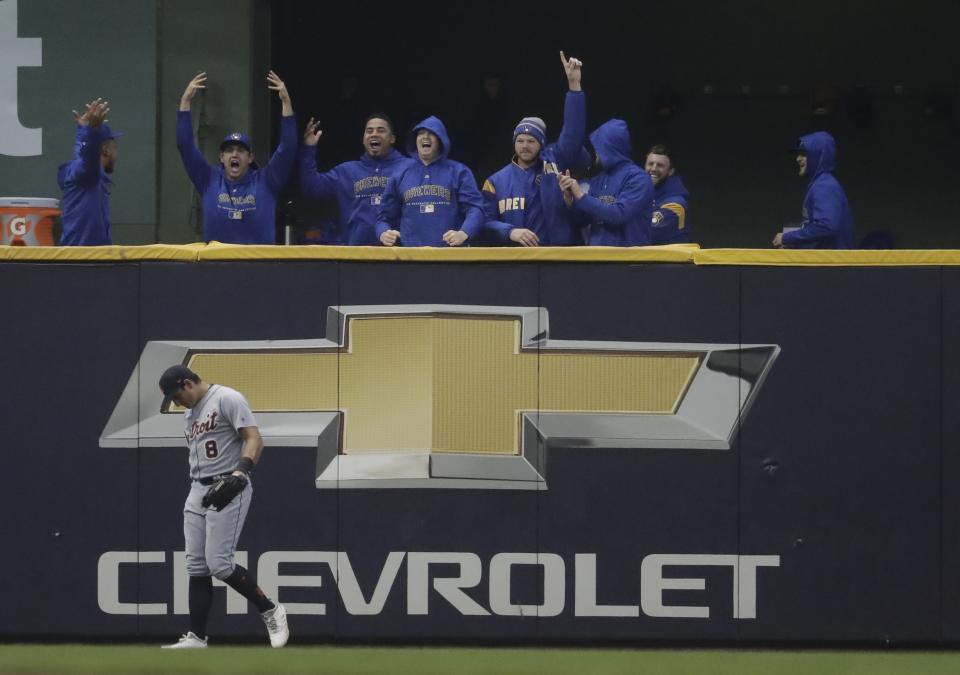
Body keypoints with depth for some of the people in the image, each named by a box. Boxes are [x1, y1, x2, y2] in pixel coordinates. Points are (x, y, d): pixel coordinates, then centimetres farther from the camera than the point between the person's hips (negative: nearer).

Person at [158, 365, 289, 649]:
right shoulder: (190, 414, 20)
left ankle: (270, 611, 1)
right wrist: (196, 493, 17)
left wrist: (241, 472, -30)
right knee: (196, 567, 4)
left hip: (228, 490, -9)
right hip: (197, 492, 9)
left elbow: (254, 439, -17)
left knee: (219, 564, -15)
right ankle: (197, 638, 6)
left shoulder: (227, 399, -8)